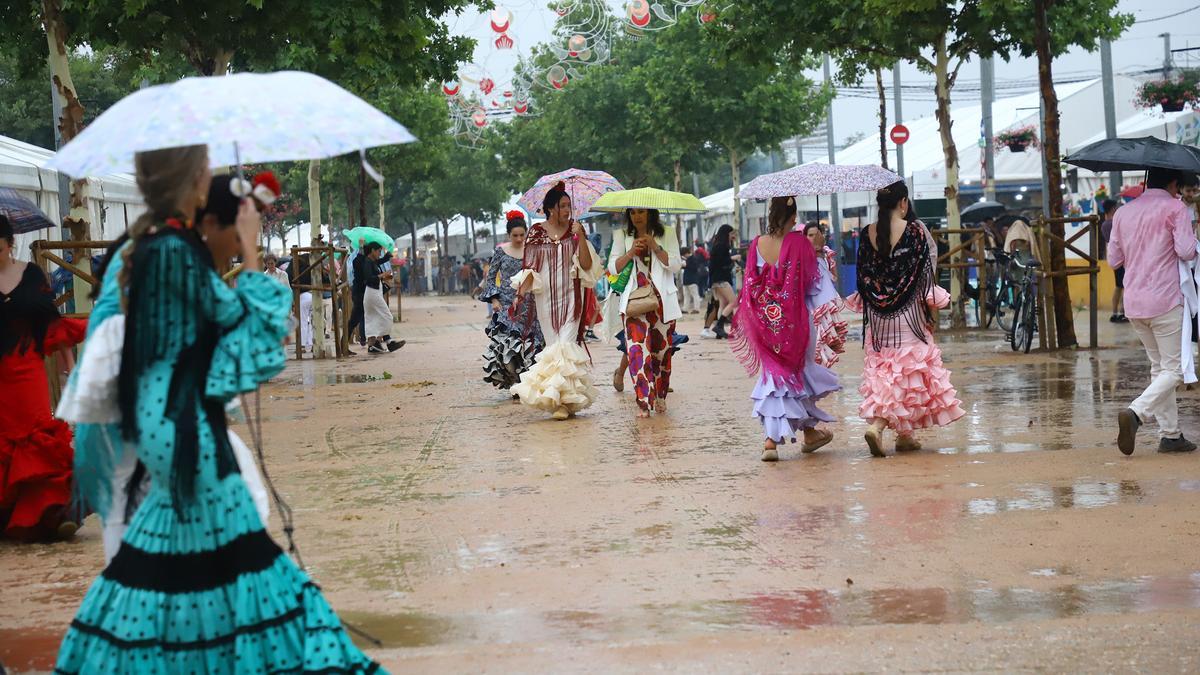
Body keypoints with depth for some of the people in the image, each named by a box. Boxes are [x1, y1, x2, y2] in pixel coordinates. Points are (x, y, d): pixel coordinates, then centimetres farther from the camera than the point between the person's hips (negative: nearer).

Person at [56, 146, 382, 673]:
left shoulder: (148, 239, 8)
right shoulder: (177, 248, -21)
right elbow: (232, 313, -12)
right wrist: (250, 249, -2)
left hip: (160, 405, 10)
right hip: (183, 410, -10)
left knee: (178, 524, 20)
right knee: (222, 530, 0)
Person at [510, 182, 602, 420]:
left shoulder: (575, 229, 3)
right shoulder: (536, 232, 4)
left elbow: (587, 265, -3)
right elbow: (530, 267, 5)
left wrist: (581, 236, -14)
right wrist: (521, 294, -9)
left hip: (570, 297, -1)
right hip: (546, 297, 1)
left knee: (566, 344, -11)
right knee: (553, 345, 3)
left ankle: (564, 400, -14)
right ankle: (562, 398, 10)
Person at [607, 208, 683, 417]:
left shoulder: (667, 234, 8)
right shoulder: (622, 236, 11)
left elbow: (675, 265, -1)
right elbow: (613, 268, 5)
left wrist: (655, 247, -13)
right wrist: (631, 252, -11)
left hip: (662, 301, 0)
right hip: (634, 302, 0)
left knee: (662, 349, 5)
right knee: (637, 349, -14)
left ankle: (660, 396, 23)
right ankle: (644, 402, -17)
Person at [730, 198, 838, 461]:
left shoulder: (756, 245, -3)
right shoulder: (799, 244, -13)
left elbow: (750, 285, 4)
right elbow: (813, 280, -6)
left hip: (765, 320, 3)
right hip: (794, 319, -3)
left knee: (774, 372, 10)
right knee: (799, 370, 15)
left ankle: (771, 439, 0)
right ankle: (808, 431, 26)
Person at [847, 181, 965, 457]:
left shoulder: (867, 234, 2)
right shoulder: (915, 230, -8)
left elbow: (863, 276, 8)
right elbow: (926, 273, -5)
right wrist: (931, 309, 5)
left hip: (877, 316, 4)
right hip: (908, 311, -4)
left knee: (881, 370, 13)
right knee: (910, 368, 2)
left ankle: (877, 422, 1)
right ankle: (904, 433, -4)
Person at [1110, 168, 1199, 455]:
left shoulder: (1123, 212, 13)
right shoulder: (1175, 207, -5)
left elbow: (1114, 259, 13)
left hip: (1133, 303, 7)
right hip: (1165, 302, -6)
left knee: (1159, 366, 15)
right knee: (1174, 369, -2)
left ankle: (1170, 434, 12)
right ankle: (1135, 413, -23)